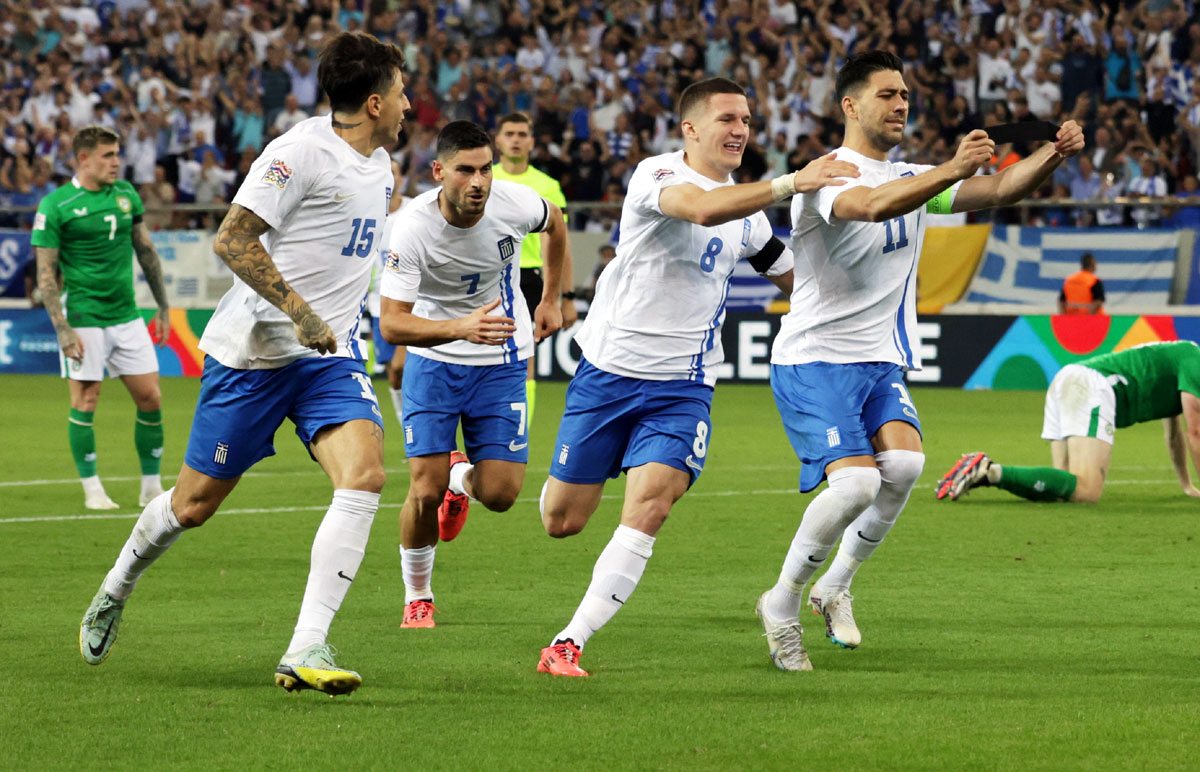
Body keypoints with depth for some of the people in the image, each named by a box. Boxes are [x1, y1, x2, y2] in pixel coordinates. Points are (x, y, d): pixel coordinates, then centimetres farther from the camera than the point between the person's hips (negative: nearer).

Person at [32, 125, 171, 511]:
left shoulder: (127, 195, 7)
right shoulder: (55, 206, -8)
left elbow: (146, 251, 17)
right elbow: (45, 274, -8)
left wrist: (163, 306, 17)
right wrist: (62, 329, -14)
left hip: (127, 316, 5)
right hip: (84, 318, -5)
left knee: (150, 397, 2)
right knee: (85, 401, -2)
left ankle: (152, 486, 13)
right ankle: (92, 490, 7)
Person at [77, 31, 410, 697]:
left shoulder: (378, 165, 11)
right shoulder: (302, 150, -15)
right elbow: (232, 239, -20)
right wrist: (299, 311, -24)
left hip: (330, 354, 6)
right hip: (252, 349, -6)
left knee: (364, 474, -20)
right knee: (195, 503, 5)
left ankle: (306, 650, -23)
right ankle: (115, 591, 36)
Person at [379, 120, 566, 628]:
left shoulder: (513, 202, -17)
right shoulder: (412, 228, -25)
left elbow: (555, 223, 9)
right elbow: (391, 324, -28)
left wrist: (551, 299, 13)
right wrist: (461, 327, -43)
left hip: (501, 362, 2)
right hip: (434, 361, -2)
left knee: (500, 494, -7)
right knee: (426, 491, -11)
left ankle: (463, 478, 32)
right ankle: (417, 598, 15)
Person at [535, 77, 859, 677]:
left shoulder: (747, 210, 9)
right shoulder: (657, 175, -13)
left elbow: (793, 275, 26)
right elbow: (703, 208, -36)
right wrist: (789, 183, -40)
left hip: (683, 389, 4)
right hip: (609, 372, -4)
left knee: (647, 510, -19)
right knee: (561, 521, 6)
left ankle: (569, 643, -14)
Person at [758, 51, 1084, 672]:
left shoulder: (913, 179, 14)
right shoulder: (827, 175, -11)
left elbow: (1000, 189, 7)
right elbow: (873, 205, -34)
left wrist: (1054, 154, -12)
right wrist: (952, 170, -44)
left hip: (882, 363, 7)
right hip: (814, 359, -7)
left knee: (904, 463, -21)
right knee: (856, 482, -23)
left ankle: (835, 587, 1)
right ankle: (782, 603, -2)